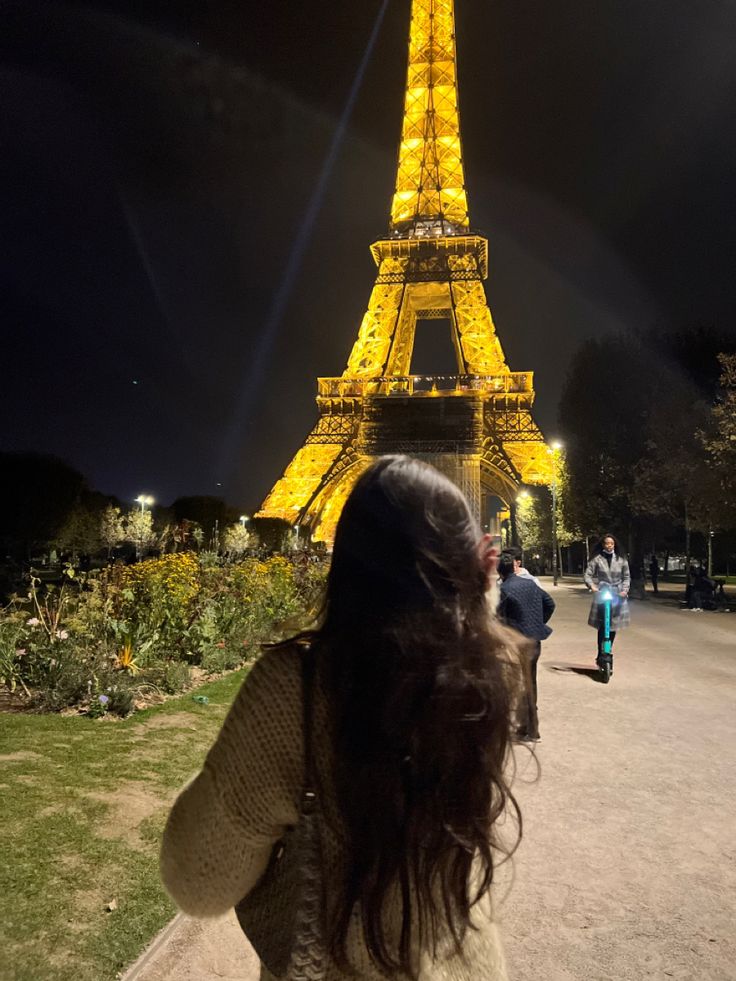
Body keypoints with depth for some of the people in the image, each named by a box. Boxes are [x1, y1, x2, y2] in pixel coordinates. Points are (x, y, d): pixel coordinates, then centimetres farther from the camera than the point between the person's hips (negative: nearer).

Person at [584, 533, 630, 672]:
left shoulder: (621, 559, 5)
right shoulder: (597, 559, -2)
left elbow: (627, 576, 10)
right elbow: (588, 575, -3)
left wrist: (625, 589, -5)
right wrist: (592, 586, -22)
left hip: (618, 596, 3)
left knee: (613, 627, 7)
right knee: (602, 627, -8)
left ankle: (607, 654, 22)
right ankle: (601, 656, -2)